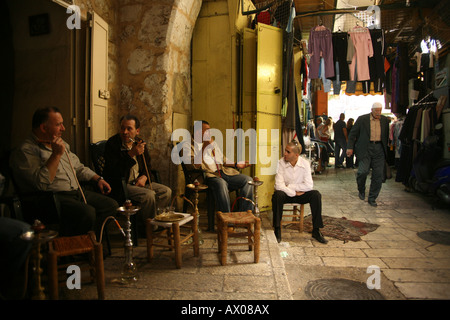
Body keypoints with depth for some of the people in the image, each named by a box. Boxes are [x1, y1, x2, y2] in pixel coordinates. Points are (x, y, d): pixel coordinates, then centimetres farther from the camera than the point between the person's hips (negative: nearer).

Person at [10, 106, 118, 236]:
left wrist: (98, 179, 16)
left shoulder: (61, 144, 20)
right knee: (88, 212, -33)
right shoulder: (25, 151, -7)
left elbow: (78, 167, 30)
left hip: (76, 192, 8)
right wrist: (57, 154, -18)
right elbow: (42, 183, -20)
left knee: (112, 205, -9)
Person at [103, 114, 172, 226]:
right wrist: (131, 154, -28)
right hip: (120, 186, -7)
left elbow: (147, 166, 19)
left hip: (138, 182, 7)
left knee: (166, 191, -5)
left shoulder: (140, 143, 7)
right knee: (149, 195, -27)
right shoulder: (112, 143, -12)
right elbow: (112, 172, -22)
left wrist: (144, 177, -4)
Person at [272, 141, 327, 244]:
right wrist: (293, 193, -22)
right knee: (277, 195, -34)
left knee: (316, 195, -25)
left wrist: (290, 186, -17)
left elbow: (309, 185, -16)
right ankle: (277, 230, -22)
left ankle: (316, 231, -13)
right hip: (286, 194, -1)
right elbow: (279, 185, -19)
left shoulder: (305, 163, -9)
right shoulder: (281, 163, -12)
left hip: (300, 194, 2)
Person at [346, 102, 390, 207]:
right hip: (365, 149, -3)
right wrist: (350, 147, -5)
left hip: (379, 149, 4)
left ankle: (372, 198, 14)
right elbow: (353, 133, 2)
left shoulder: (385, 120, 11)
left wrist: (385, 150, 16)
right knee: (363, 171, -16)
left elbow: (386, 136, 19)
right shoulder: (362, 119, 0)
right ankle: (361, 190, 15)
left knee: (378, 175, 1)